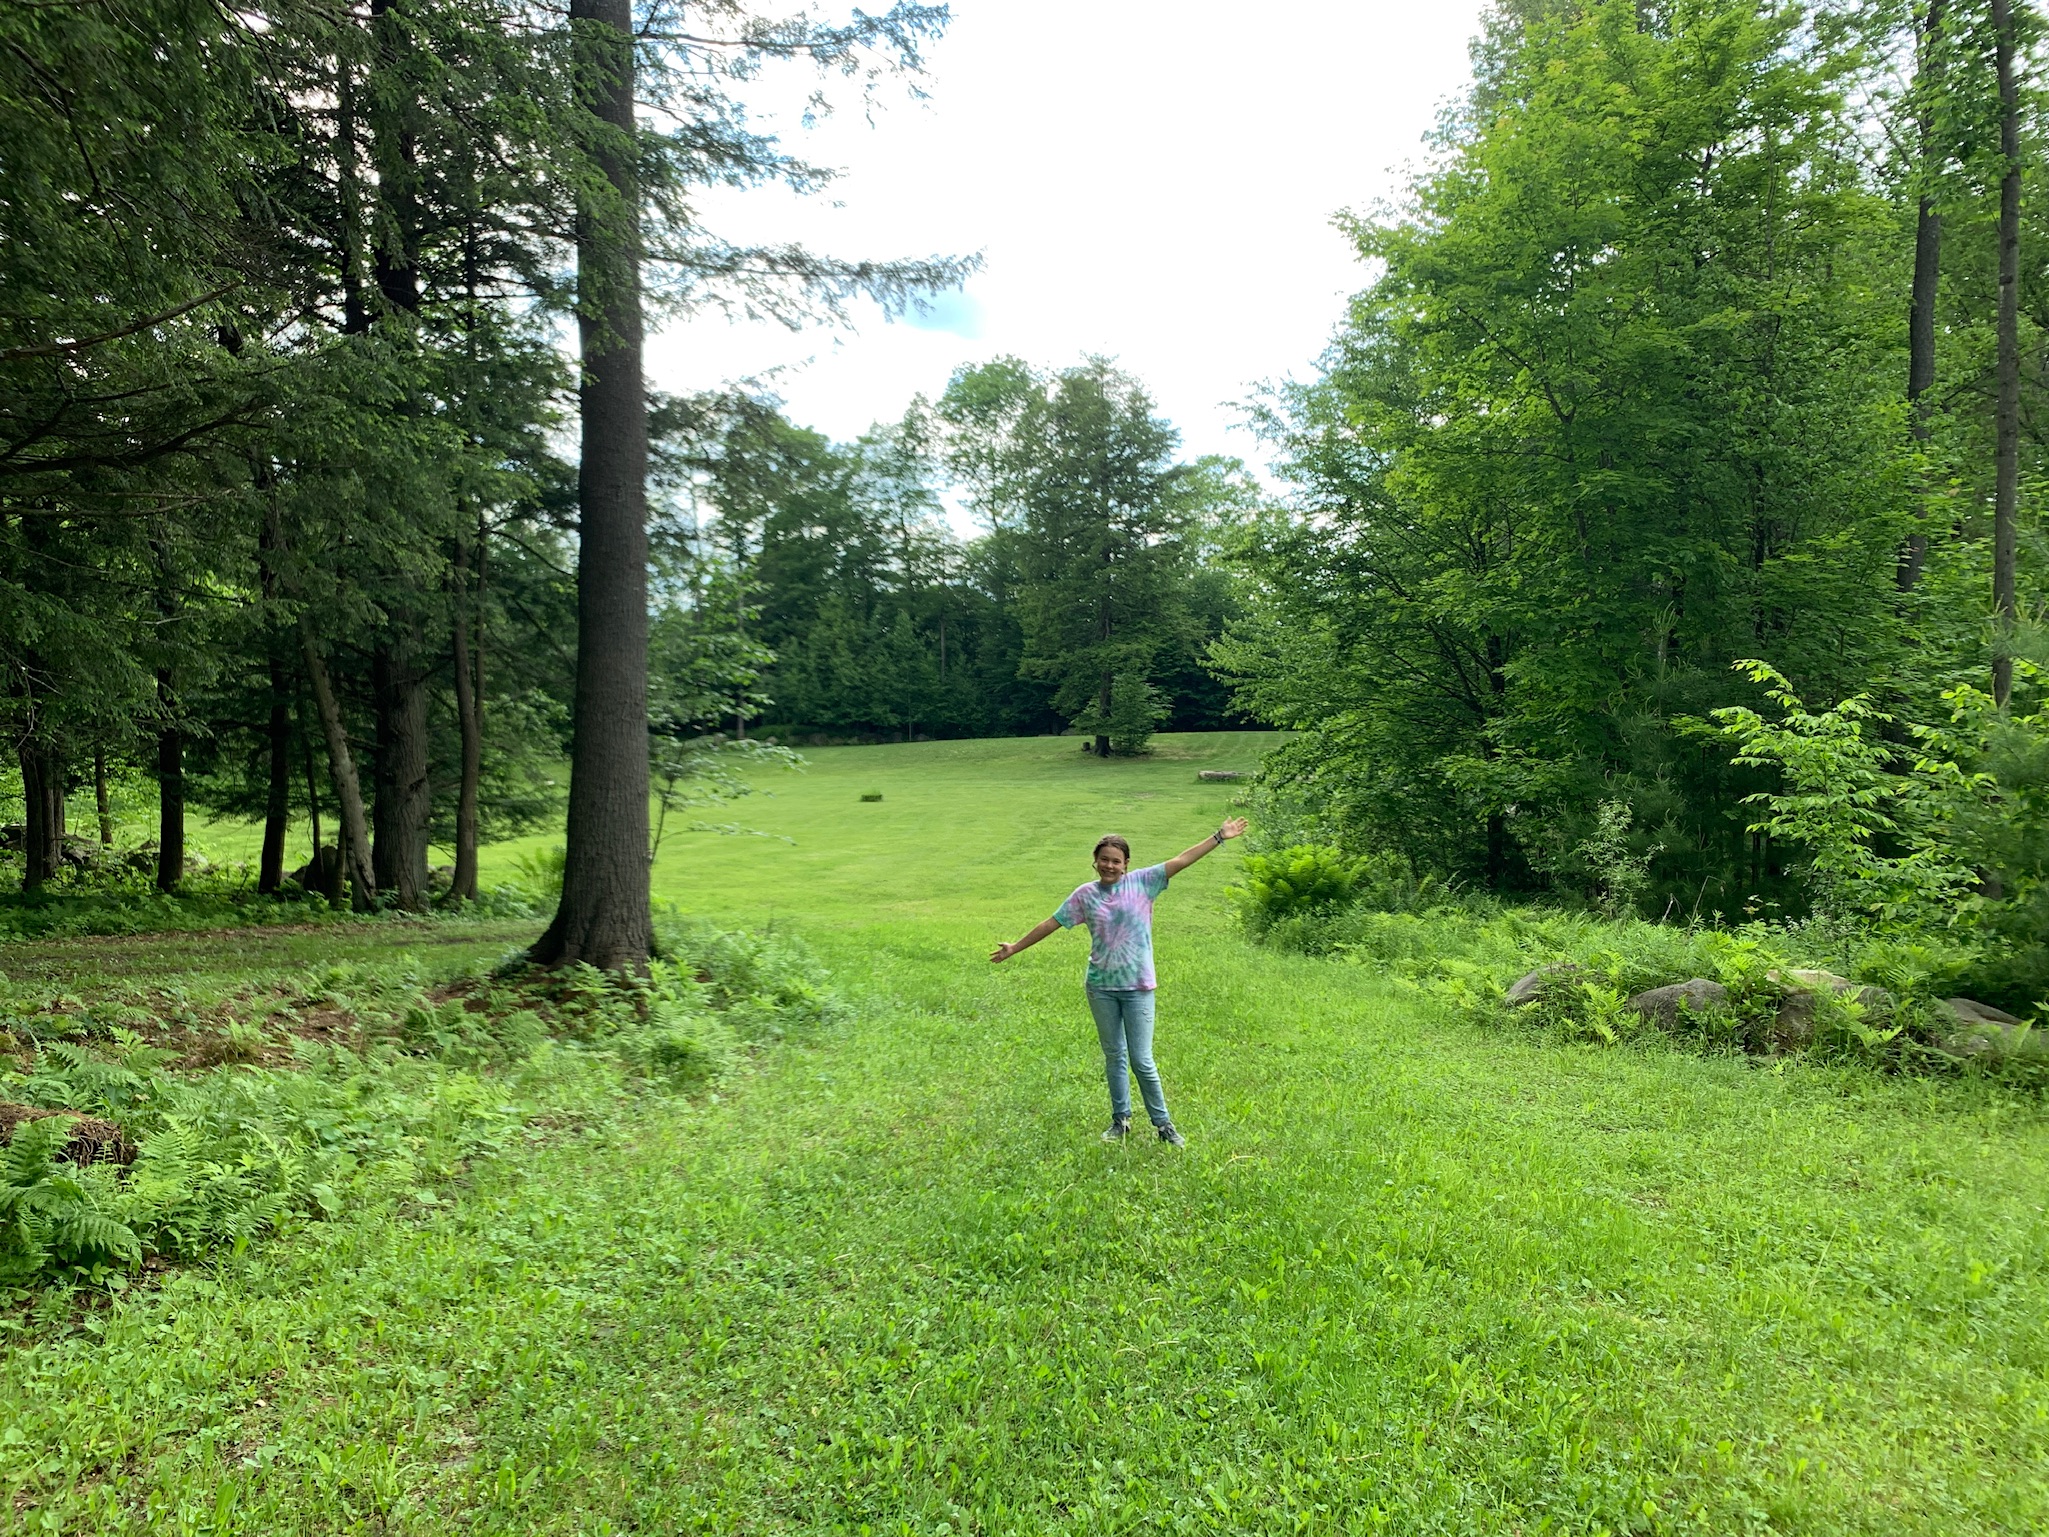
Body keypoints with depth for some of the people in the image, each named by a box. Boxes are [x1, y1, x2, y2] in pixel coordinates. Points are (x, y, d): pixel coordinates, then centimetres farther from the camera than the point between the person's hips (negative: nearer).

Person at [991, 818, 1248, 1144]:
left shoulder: (1142, 882, -3)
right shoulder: (1085, 894, 1)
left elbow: (1181, 860, -9)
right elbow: (1052, 923, 8)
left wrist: (1219, 836, -14)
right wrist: (1015, 948, 12)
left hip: (1137, 987, -2)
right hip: (1101, 987, 2)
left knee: (1142, 1060, -1)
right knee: (1114, 1056, 13)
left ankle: (1163, 1123, 13)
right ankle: (1121, 1120, 26)